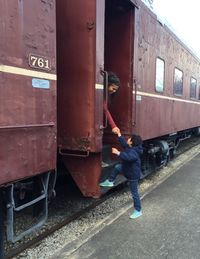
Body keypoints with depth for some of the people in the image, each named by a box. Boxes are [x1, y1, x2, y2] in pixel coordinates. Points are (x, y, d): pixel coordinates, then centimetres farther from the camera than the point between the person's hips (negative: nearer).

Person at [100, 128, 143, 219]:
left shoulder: (134, 152, -30)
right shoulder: (130, 148, -2)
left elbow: (128, 157, -51)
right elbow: (124, 143, 13)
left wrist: (118, 153, -50)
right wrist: (118, 134, 12)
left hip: (133, 174, -9)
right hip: (127, 170, 9)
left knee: (134, 193, 1)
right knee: (117, 167, 22)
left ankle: (138, 211, 15)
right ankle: (110, 181, 35)